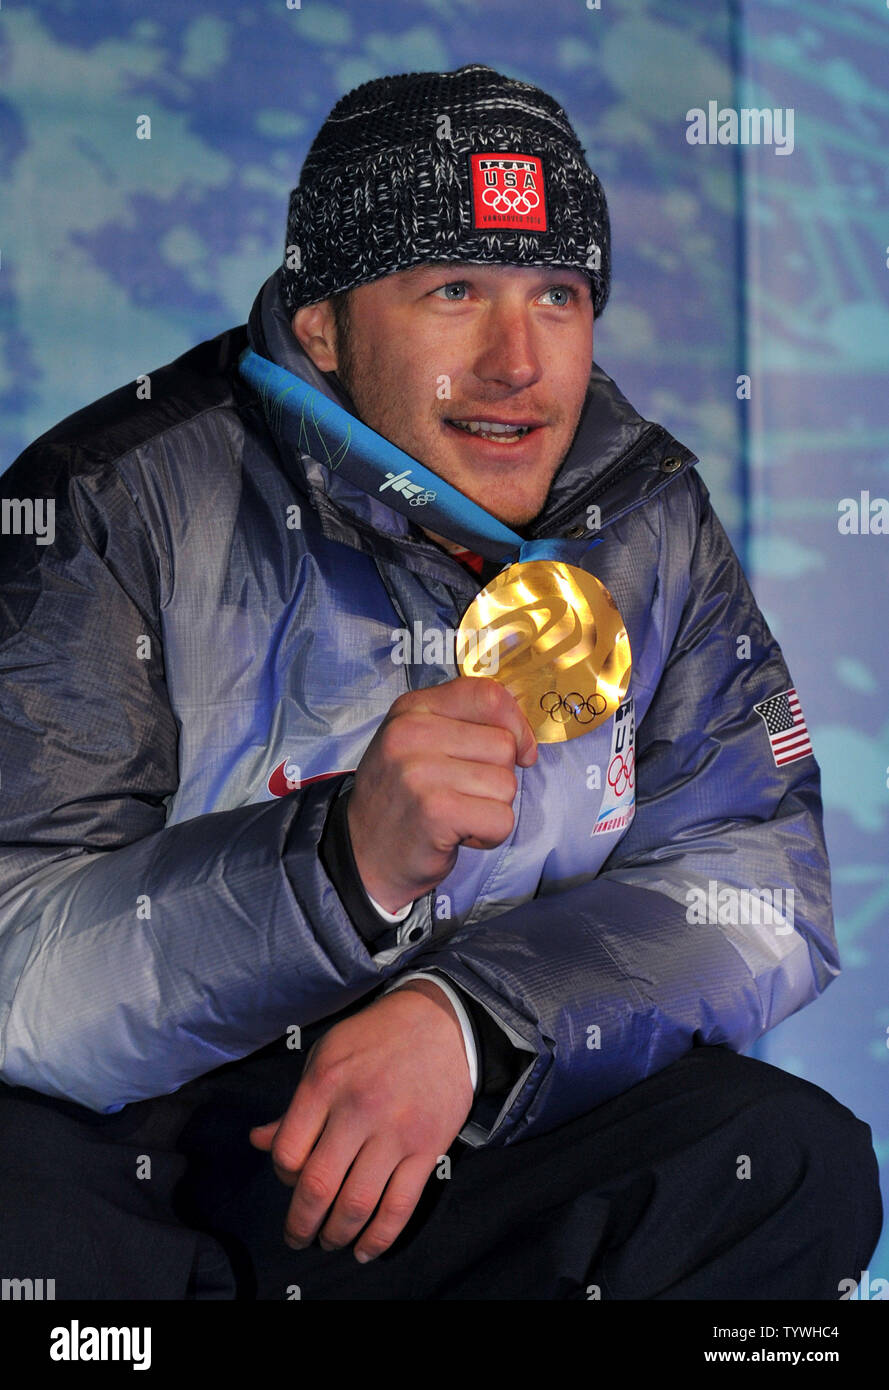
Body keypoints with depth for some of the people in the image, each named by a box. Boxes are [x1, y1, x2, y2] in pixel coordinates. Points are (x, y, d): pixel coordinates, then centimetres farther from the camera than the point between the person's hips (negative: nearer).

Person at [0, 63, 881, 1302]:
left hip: (483, 1139, 4)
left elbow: (759, 883, -4)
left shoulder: (646, 517, 0)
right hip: (127, 1157, -4)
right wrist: (346, 865, -39)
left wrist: (467, 1018, -22)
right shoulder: (119, 507, -15)